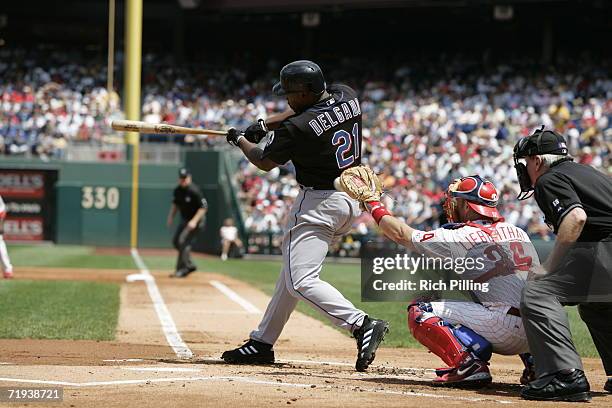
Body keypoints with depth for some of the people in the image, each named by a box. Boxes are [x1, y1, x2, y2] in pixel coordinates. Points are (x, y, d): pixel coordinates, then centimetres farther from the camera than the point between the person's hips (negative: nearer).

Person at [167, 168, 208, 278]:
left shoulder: (194, 191, -23)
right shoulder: (178, 190, 0)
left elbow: (204, 207, -23)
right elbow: (175, 204, 19)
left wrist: (194, 221, -28)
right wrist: (171, 217, 10)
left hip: (195, 220, -9)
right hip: (184, 220, 9)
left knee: (183, 240, -18)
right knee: (175, 241, 11)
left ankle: (183, 269, -11)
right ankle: (190, 264, 21)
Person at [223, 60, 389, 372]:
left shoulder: (298, 128, -21)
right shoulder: (347, 97, -1)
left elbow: (265, 162, -2)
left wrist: (240, 140, 17)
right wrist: (264, 125, 11)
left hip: (318, 203, -9)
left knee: (301, 281, -11)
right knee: (293, 267, 17)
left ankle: (362, 325, -26)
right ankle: (262, 343, 24)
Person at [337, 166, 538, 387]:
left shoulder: (462, 237, -2)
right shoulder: (517, 232, 16)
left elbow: (402, 235, 8)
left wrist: (373, 203, 22)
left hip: (507, 331, -7)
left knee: (419, 311, -1)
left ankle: (468, 362, -15)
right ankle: (533, 360, 20)